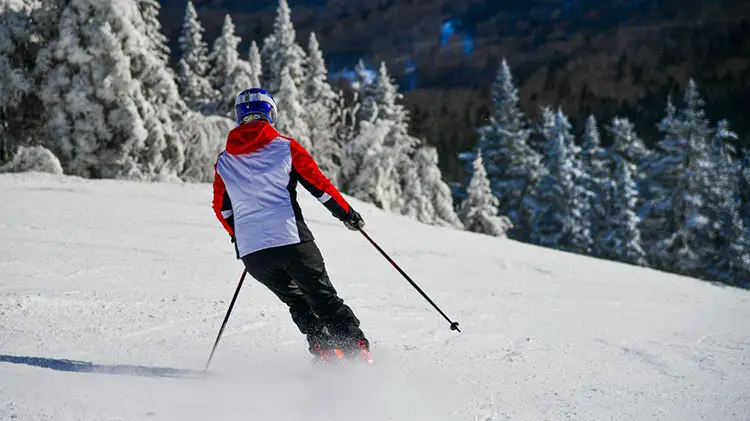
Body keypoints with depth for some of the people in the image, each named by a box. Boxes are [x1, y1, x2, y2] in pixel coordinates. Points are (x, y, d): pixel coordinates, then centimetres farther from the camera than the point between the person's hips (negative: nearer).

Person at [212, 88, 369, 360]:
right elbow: (318, 184, 2)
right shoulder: (285, 147, 1)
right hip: (292, 240, -3)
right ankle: (358, 351, -3)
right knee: (325, 300, 7)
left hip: (251, 252, 3)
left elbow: (221, 209, 20)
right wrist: (348, 214, 14)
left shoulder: (224, 161, 11)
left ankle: (324, 352, 11)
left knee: (296, 302, 22)